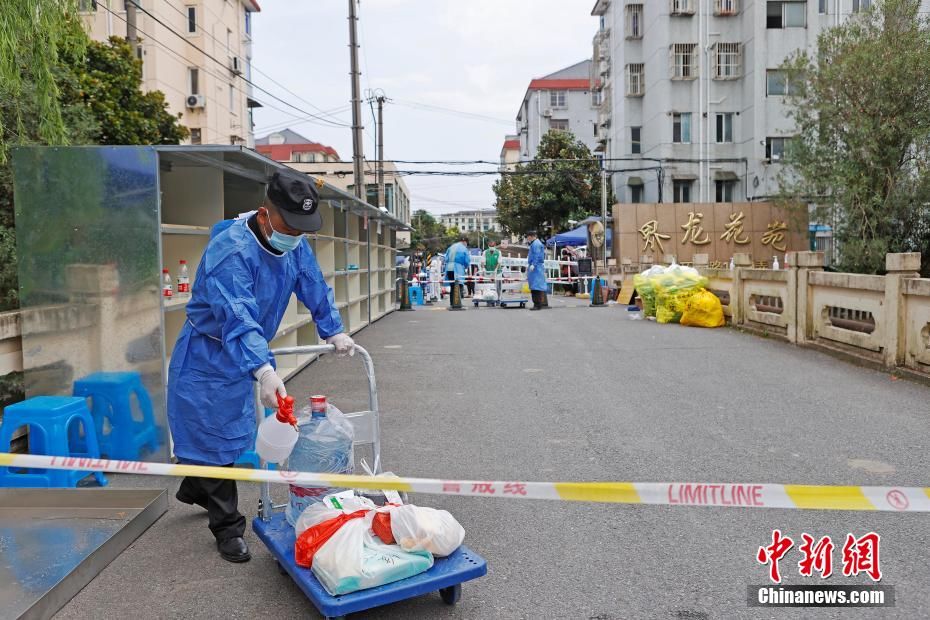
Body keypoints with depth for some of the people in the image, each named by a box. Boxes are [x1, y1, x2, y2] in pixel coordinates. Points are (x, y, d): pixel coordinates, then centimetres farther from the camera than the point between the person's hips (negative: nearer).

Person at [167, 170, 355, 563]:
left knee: (233, 428, 20)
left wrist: (334, 332, 5)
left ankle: (194, 490, 45)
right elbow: (237, 318, -42)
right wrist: (264, 371, -51)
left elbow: (315, 290, 6)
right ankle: (228, 527, 12)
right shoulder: (230, 250, -32)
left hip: (243, 355, 8)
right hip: (208, 357, -8)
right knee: (212, 435, -2)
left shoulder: (294, 245, -6)